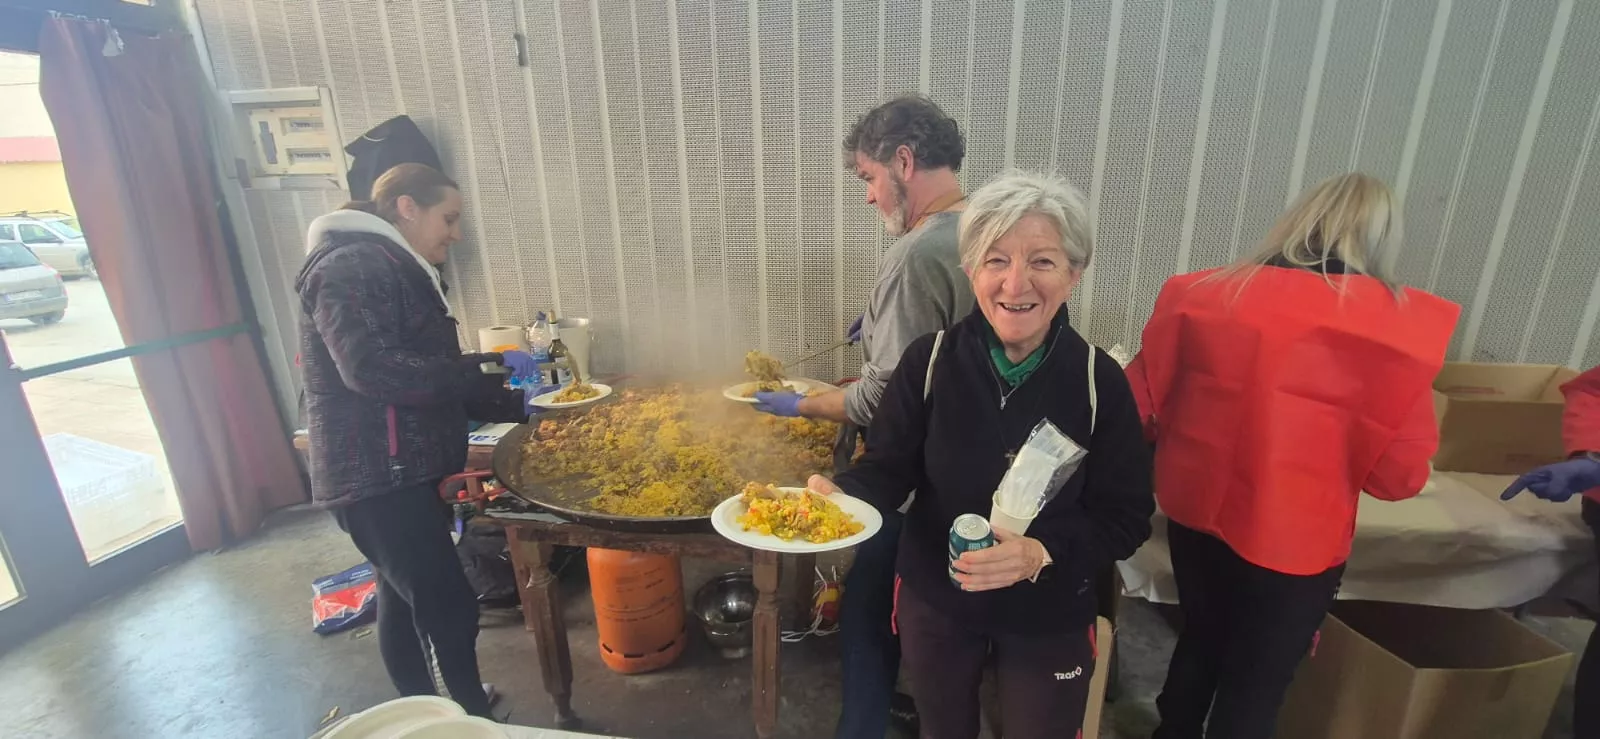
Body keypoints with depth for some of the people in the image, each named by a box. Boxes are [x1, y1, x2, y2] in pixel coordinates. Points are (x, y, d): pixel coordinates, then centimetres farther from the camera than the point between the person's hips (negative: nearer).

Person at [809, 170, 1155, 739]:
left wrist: (1043, 553, -29)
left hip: (1050, 618, 0)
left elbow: (1125, 517, -12)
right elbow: (889, 467, -12)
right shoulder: (930, 360, -17)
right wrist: (841, 495, -32)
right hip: (934, 601, 1)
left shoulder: (1099, 381, -16)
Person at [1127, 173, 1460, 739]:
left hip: (1195, 513, 3)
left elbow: (1142, 405, -1)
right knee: (1257, 685, 18)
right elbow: (1400, 473, -9)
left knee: (1201, 641, 28)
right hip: (1293, 537, -3)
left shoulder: (1204, 294, -7)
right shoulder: (1396, 323, -12)